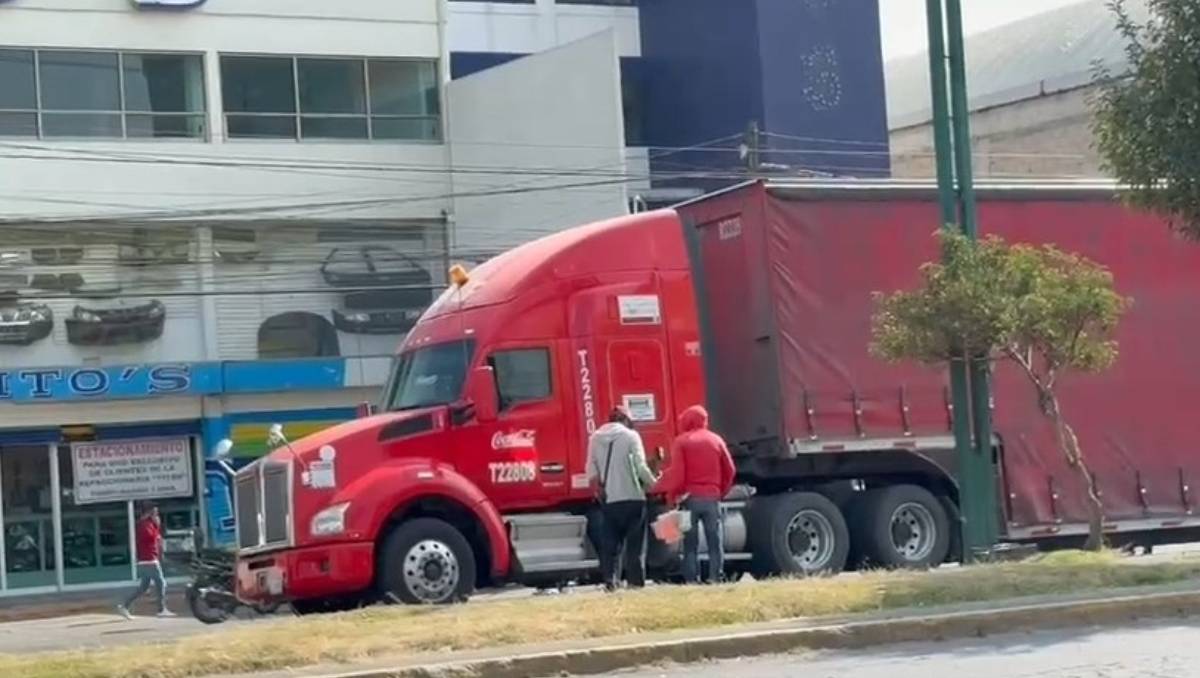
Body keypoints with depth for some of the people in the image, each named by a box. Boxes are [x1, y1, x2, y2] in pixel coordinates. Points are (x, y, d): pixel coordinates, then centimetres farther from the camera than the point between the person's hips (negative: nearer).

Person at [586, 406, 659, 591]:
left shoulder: (595, 438, 8)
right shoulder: (630, 436, -3)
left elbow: (592, 473, 5)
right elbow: (641, 467, -10)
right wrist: (653, 482, 6)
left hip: (608, 499, 3)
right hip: (632, 497, -3)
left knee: (610, 542, 8)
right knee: (635, 542, 3)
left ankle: (610, 580, 0)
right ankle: (636, 581, 0)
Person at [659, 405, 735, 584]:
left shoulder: (681, 442, -2)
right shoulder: (716, 440, 8)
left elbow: (676, 473, -8)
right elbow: (729, 470, 9)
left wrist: (671, 496, 2)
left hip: (689, 497, -2)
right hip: (712, 497, 2)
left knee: (691, 543, 2)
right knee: (715, 542, 4)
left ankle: (692, 580, -2)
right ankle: (715, 578, -1)